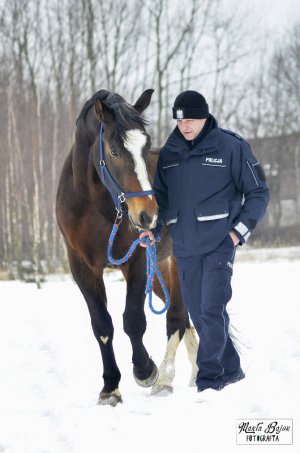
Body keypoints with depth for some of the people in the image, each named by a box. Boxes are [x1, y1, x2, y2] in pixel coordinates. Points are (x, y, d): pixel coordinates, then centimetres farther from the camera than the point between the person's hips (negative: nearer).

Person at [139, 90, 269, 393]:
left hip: (219, 243, -5)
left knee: (212, 309, -13)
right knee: (197, 313, 9)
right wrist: (154, 227, 0)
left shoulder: (231, 147, -5)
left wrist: (241, 230, -9)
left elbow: (258, 192, -1)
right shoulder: (168, 153, 8)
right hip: (184, 247, 5)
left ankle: (209, 378, -7)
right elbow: (161, 196, 17)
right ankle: (230, 369, 23)